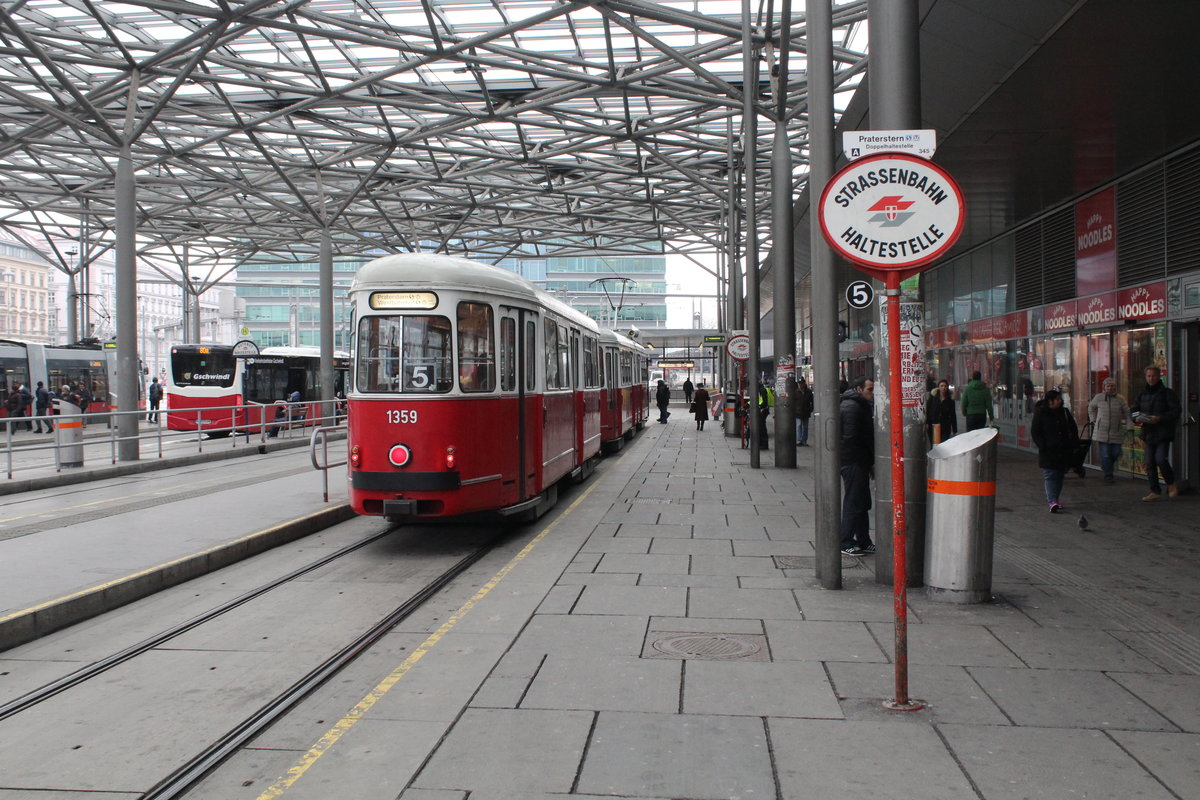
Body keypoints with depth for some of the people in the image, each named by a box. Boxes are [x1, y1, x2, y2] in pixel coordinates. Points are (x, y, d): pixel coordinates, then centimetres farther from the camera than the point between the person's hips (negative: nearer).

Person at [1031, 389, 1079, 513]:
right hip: (1048, 452, -5)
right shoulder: (1040, 414, -6)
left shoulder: (1065, 412, 9)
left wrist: (1074, 443, 5)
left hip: (1064, 451, 5)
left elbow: (1073, 429, 17)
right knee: (1050, 475, -11)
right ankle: (1052, 501, -19)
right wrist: (1043, 446, -15)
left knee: (1060, 475, 10)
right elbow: (1035, 432, -5)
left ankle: (1054, 499, 20)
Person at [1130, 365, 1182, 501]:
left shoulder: (1167, 393, -4)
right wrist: (1137, 418, -6)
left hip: (1163, 434, -5)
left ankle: (1171, 484, 11)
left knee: (1161, 459, -15)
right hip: (1148, 434, 5)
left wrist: (1160, 418, -21)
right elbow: (1133, 410, 17)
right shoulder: (1142, 394, 12)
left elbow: (1176, 411, -9)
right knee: (1150, 463, 5)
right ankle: (1155, 492, 14)